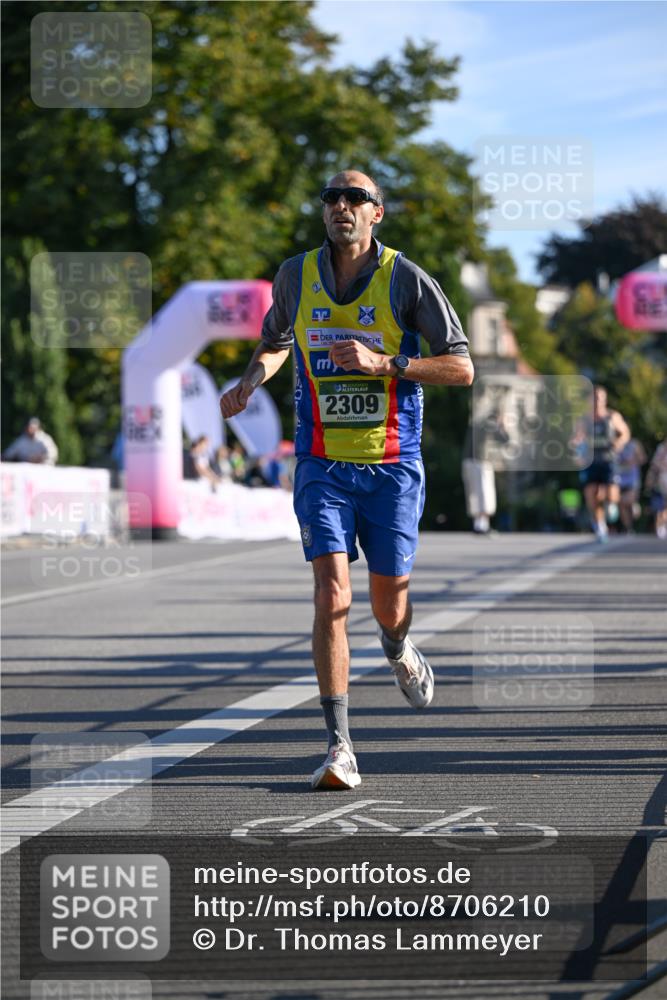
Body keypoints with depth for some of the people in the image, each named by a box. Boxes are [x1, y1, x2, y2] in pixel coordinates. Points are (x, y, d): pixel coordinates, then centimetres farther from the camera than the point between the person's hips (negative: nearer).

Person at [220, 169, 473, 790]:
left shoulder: (407, 280, -6)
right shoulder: (295, 275, 3)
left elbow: (461, 368, -7)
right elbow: (274, 342, 24)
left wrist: (381, 363, -18)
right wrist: (249, 383, 3)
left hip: (393, 467, -1)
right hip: (323, 467, 1)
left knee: (389, 607, 8)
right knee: (332, 597, -15)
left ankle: (398, 652, 47)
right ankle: (339, 748, -14)